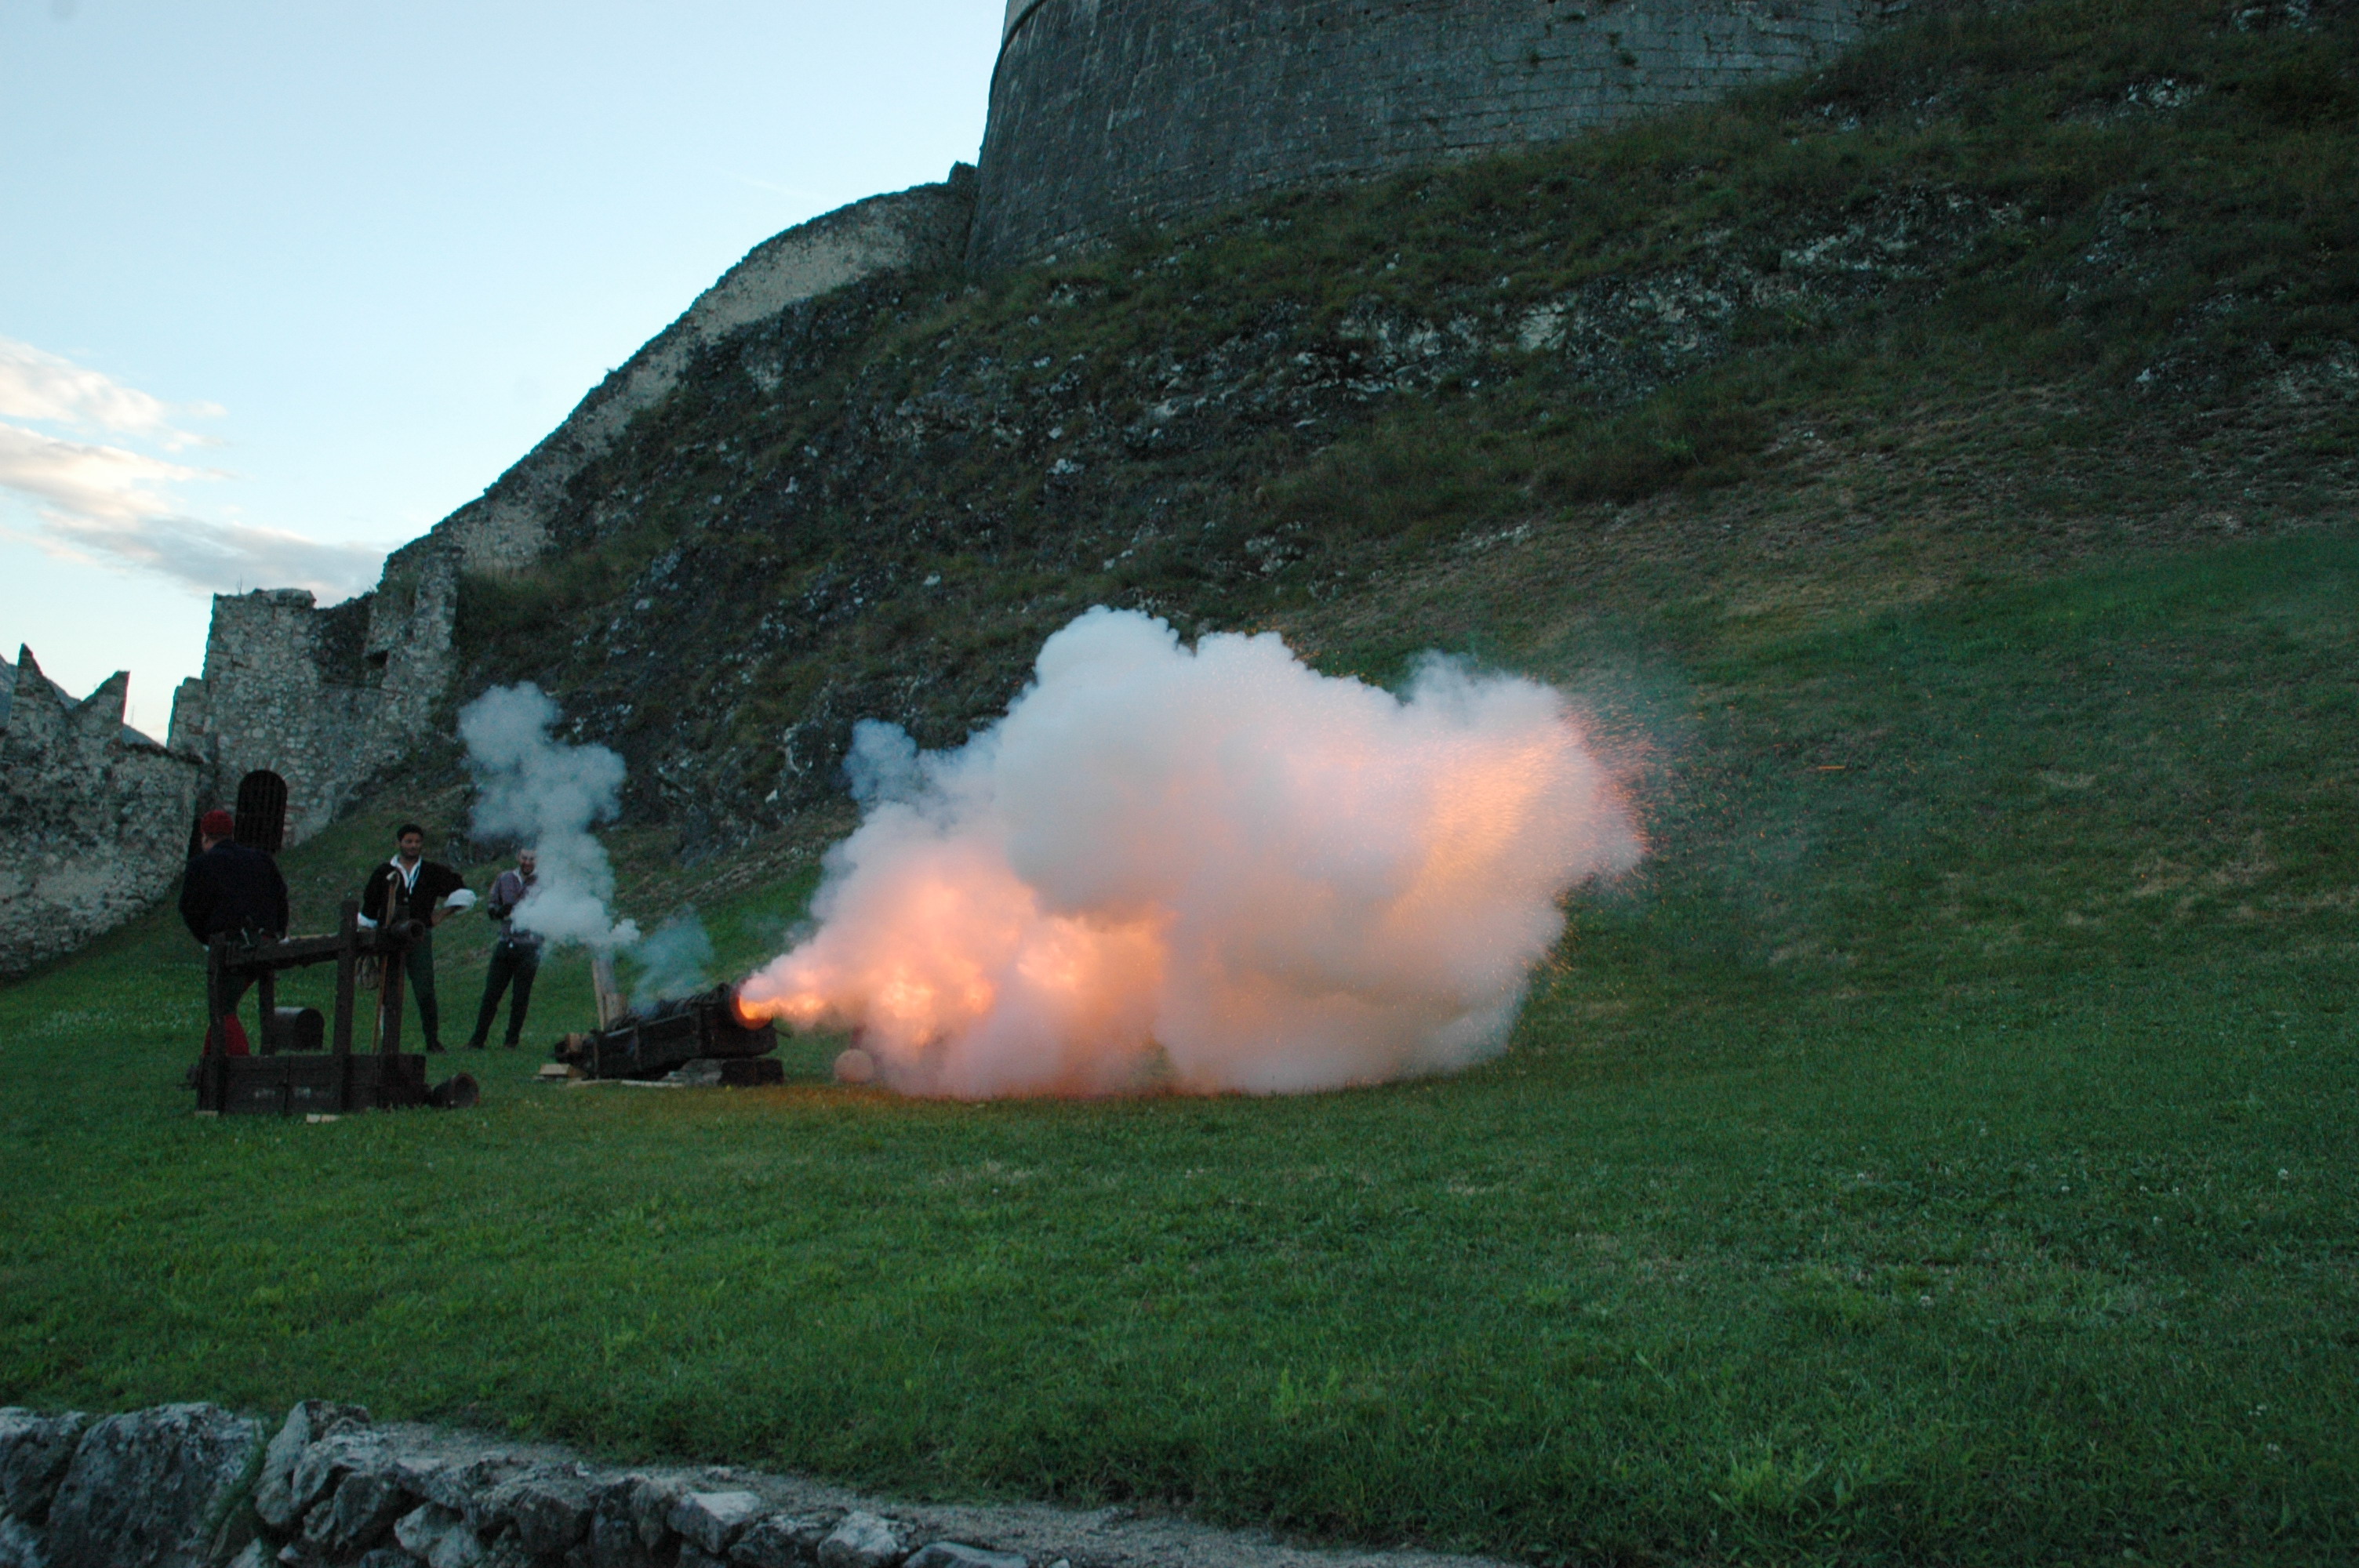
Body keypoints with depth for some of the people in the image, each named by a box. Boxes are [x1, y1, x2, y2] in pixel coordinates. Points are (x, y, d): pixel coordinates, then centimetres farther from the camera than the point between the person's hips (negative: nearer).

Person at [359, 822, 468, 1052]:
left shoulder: (433, 873, 9)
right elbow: (368, 912, 15)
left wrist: (444, 913, 8)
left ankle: (433, 1040, 2)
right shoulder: (383, 873, 10)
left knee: (425, 993, -5)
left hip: (420, 940, -1)